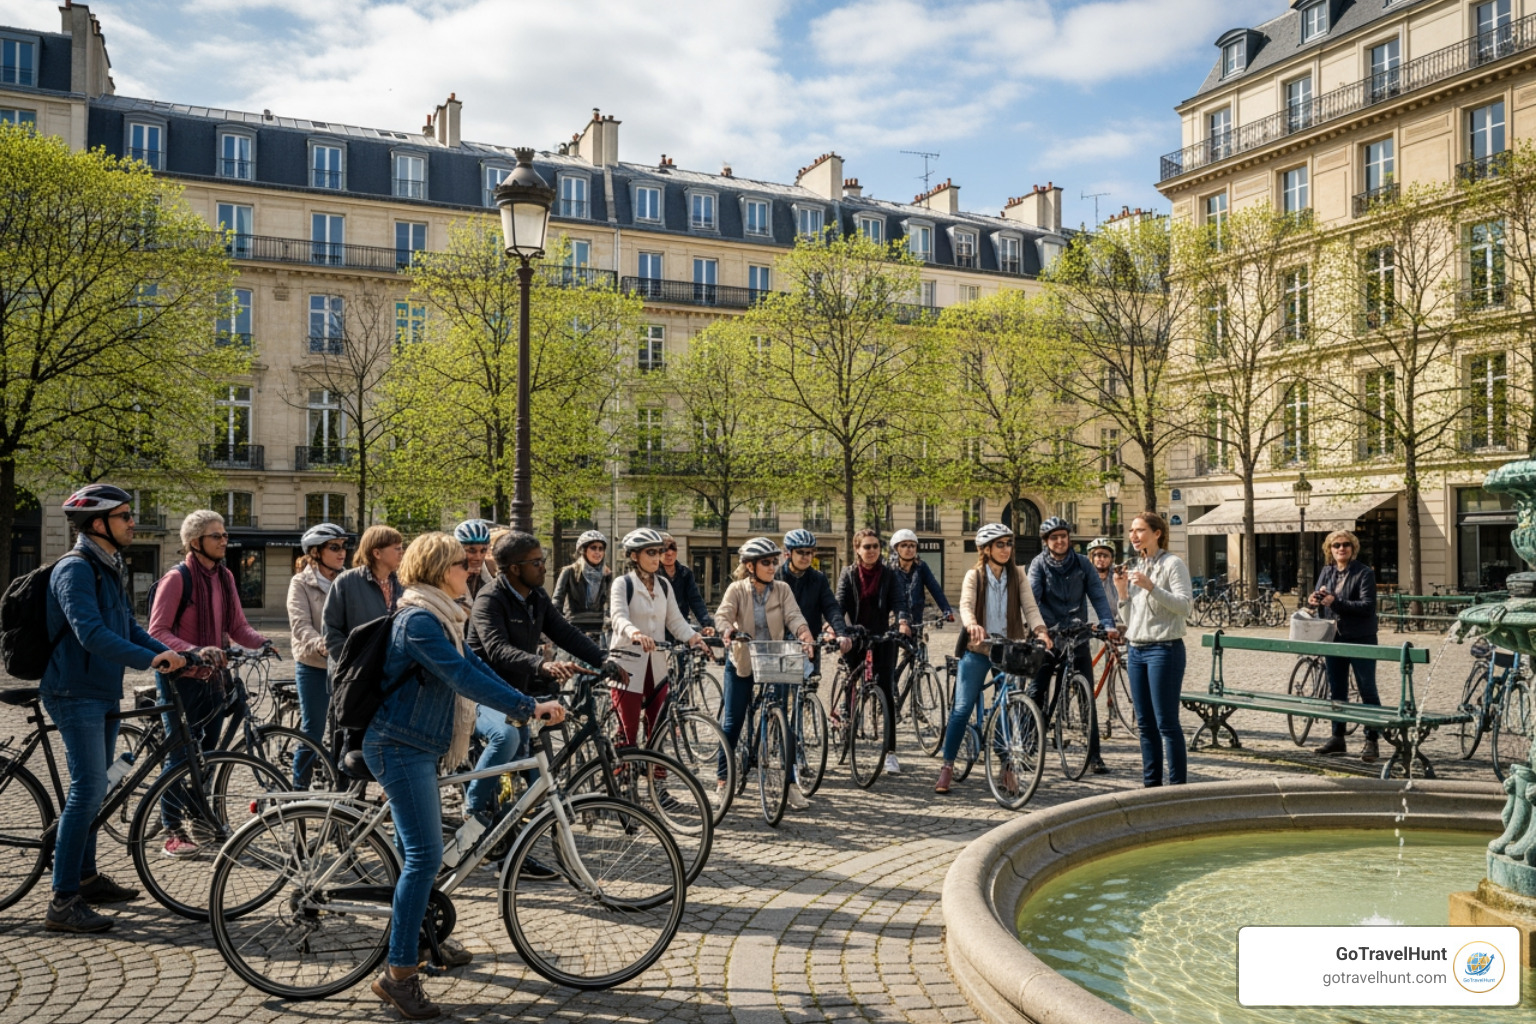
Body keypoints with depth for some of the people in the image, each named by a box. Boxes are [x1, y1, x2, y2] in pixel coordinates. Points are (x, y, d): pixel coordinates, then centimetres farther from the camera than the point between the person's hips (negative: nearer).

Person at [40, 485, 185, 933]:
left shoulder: (109, 569, 15)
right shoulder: (76, 568, -15)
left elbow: (129, 630, 18)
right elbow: (90, 632, -28)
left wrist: (179, 657, 6)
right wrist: (150, 659, -37)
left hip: (103, 694, 10)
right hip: (75, 694, -10)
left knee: (92, 789, 17)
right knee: (88, 790, -12)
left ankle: (85, 877, 30)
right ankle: (63, 902, -7)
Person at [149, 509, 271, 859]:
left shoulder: (225, 577, 8)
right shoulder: (176, 578, -12)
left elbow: (237, 626, 8)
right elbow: (157, 632, -15)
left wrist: (262, 642, -12)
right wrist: (195, 651, -29)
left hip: (212, 677, 6)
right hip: (180, 677, -6)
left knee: (208, 752, 13)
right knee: (180, 754, -2)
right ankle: (173, 833, 7)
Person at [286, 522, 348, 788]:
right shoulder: (301, 583, -2)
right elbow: (300, 625, -15)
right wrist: (321, 644, -33)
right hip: (313, 666, -3)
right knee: (312, 732, 2)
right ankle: (299, 790, 15)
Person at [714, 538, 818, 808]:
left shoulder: (782, 589, -1)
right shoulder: (737, 590, -6)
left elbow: (793, 615, -15)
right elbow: (723, 613, -22)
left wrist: (804, 632, -36)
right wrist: (727, 629, -44)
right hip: (741, 662, -1)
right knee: (732, 722, 4)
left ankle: (792, 784, 5)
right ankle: (722, 780, 19)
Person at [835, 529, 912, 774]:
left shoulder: (889, 574, 3)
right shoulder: (849, 574, 3)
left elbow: (899, 601, -8)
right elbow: (840, 604, -7)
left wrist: (903, 621, -28)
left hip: (882, 639, 0)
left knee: (887, 693, -4)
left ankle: (890, 752, -2)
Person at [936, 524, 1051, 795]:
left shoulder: (1017, 575, 3)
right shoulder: (974, 576, -3)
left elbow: (1030, 606, -9)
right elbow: (966, 604, -21)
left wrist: (1041, 631, -29)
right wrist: (972, 625, -43)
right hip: (977, 650, -2)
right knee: (962, 708, -4)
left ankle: (1008, 769, 17)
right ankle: (947, 767, 4)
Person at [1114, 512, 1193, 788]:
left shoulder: (1172, 563, -5)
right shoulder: (1136, 567, 17)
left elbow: (1185, 605, -16)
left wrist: (1151, 587, -23)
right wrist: (1122, 591, 1)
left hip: (1164, 649, -7)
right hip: (1135, 649, 7)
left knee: (1167, 723, -6)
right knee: (1145, 724, 10)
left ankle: (1178, 784, 1)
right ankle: (1151, 783, 17)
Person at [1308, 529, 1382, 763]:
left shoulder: (1364, 573, -8)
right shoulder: (1326, 572, 10)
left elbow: (1367, 606, -17)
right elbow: (1321, 601, 13)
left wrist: (1336, 602, -24)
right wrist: (1314, 600, -10)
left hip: (1360, 640, -6)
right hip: (1333, 639, 6)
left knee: (1367, 690, -1)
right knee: (1336, 691, 12)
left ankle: (1371, 741, 2)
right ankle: (1337, 738, 20)